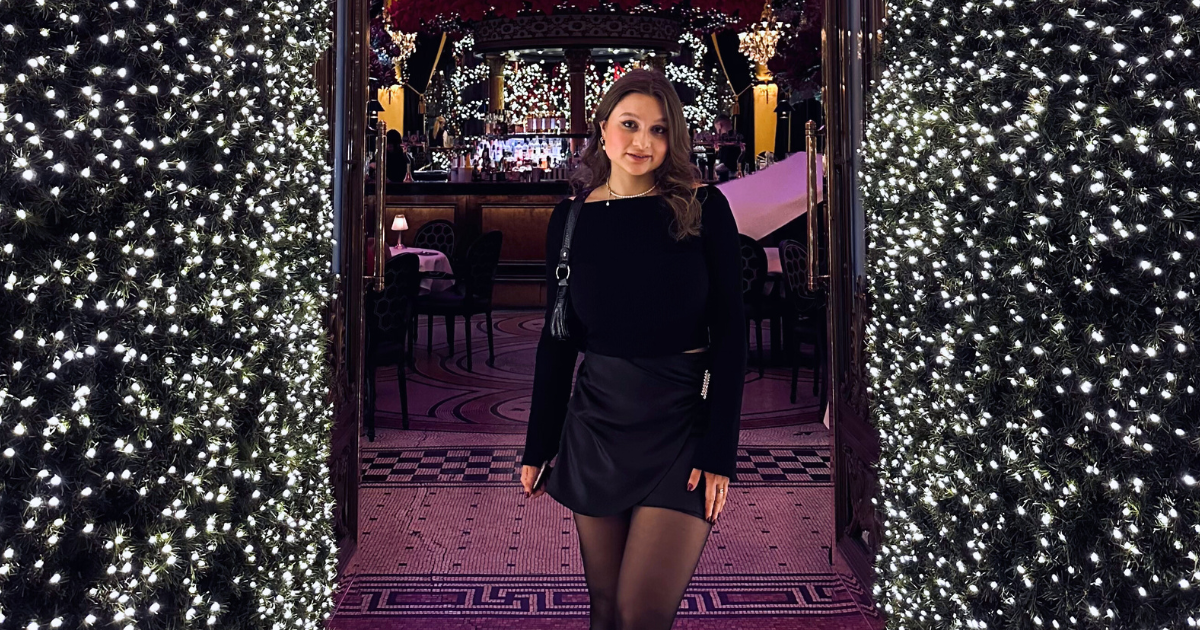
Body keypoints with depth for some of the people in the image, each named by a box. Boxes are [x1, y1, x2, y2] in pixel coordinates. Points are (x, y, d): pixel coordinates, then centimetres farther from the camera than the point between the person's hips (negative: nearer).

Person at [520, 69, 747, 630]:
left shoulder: (704, 209, -4)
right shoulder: (572, 217, 3)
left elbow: (729, 332, -5)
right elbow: (557, 336, 8)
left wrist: (719, 450, -10)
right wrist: (538, 445, 8)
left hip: (683, 424, -2)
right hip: (598, 421, 3)